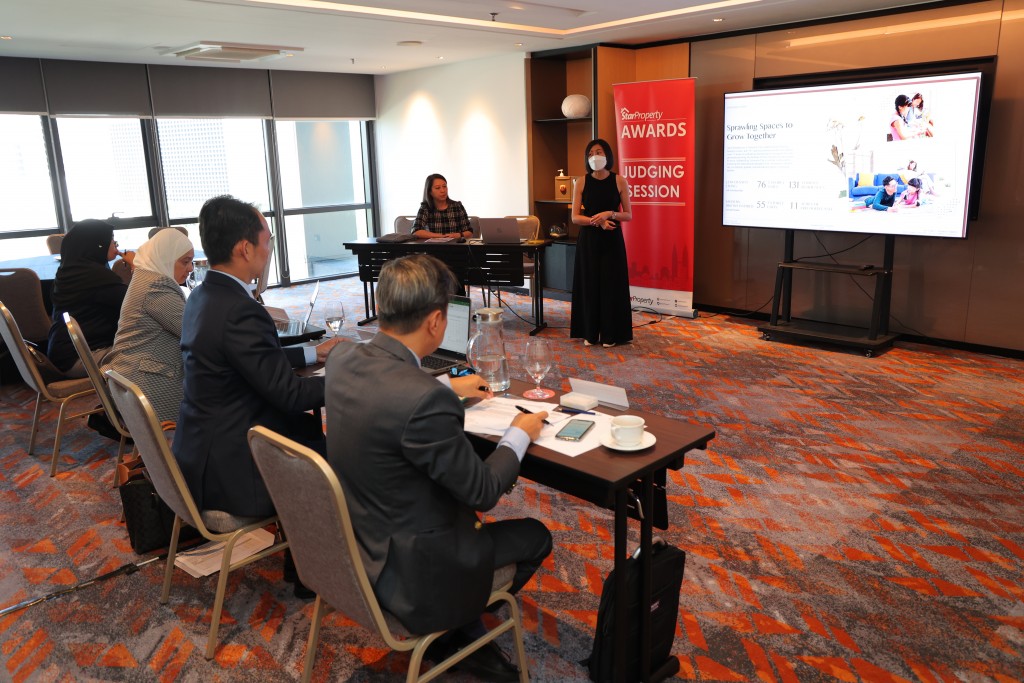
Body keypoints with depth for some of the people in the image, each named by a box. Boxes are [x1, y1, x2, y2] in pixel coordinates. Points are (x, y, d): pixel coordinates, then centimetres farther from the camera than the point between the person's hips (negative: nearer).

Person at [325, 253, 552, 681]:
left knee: (465, 507, 28)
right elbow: (483, 492, -19)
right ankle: (457, 633, 32)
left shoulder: (341, 359, -9)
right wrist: (519, 435, -3)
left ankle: (460, 633, 33)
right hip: (405, 571, -7)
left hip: (353, 543, 8)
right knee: (536, 536, 14)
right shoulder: (426, 400, -34)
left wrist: (448, 386, 22)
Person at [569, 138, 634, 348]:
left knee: (612, 284, 1)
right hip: (588, 239, 1)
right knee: (589, 284, 4)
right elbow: (575, 217, -2)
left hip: (612, 240, -1)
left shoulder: (619, 181, -1)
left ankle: (610, 334, 12)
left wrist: (610, 214, -17)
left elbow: (628, 215, 1)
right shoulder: (582, 182, 1)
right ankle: (589, 333, 15)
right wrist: (596, 221, -17)